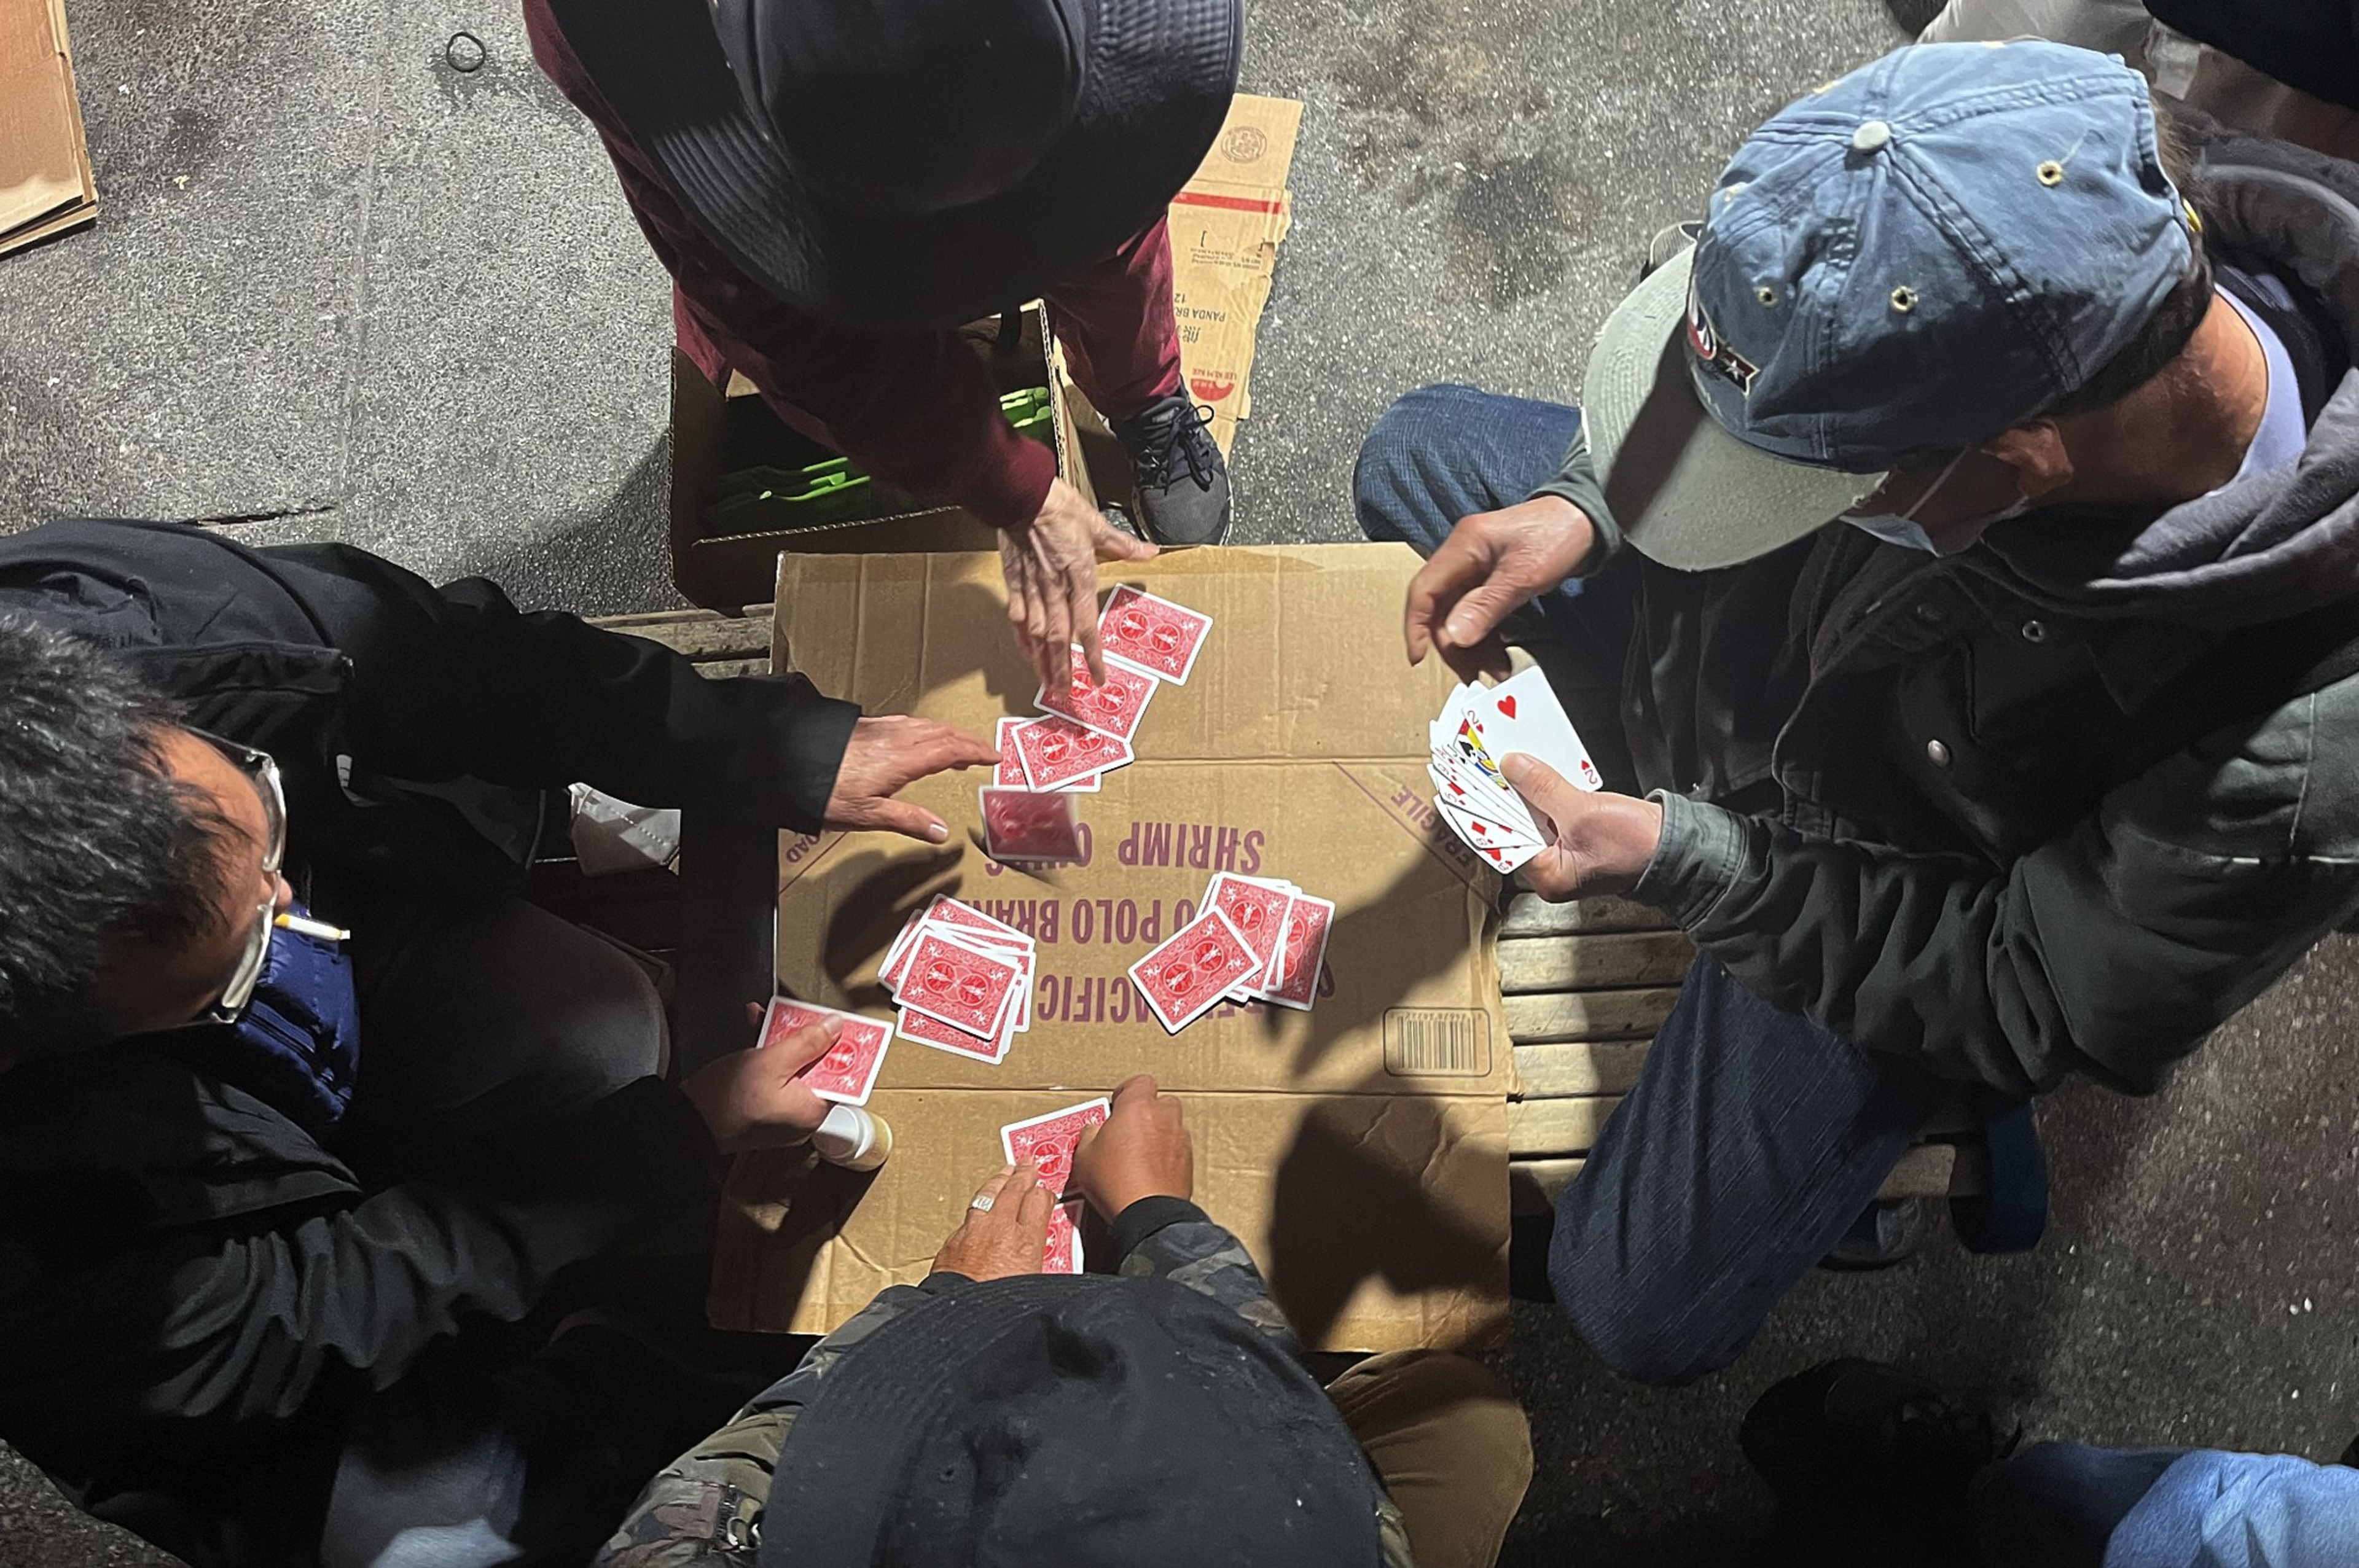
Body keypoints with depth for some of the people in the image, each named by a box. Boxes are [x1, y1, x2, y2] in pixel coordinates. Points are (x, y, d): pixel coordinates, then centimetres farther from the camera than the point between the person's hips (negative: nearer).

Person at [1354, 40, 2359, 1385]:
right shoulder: (2089, 239, -30)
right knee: (1416, 452, 10)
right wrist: (1588, 503, -19)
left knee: (1642, 1313, 0)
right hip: (1783, 608, 5)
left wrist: (1686, 857, -30)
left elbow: (2029, 1007, -24)